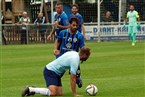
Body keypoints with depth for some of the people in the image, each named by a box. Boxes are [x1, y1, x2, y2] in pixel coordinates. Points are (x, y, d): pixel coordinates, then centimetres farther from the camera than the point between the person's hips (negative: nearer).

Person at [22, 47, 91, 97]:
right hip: (50, 72, -10)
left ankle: (34, 89, 7)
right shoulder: (75, 60, -23)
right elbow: (72, 79, -20)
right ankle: (30, 89, -13)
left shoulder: (75, 53, 5)